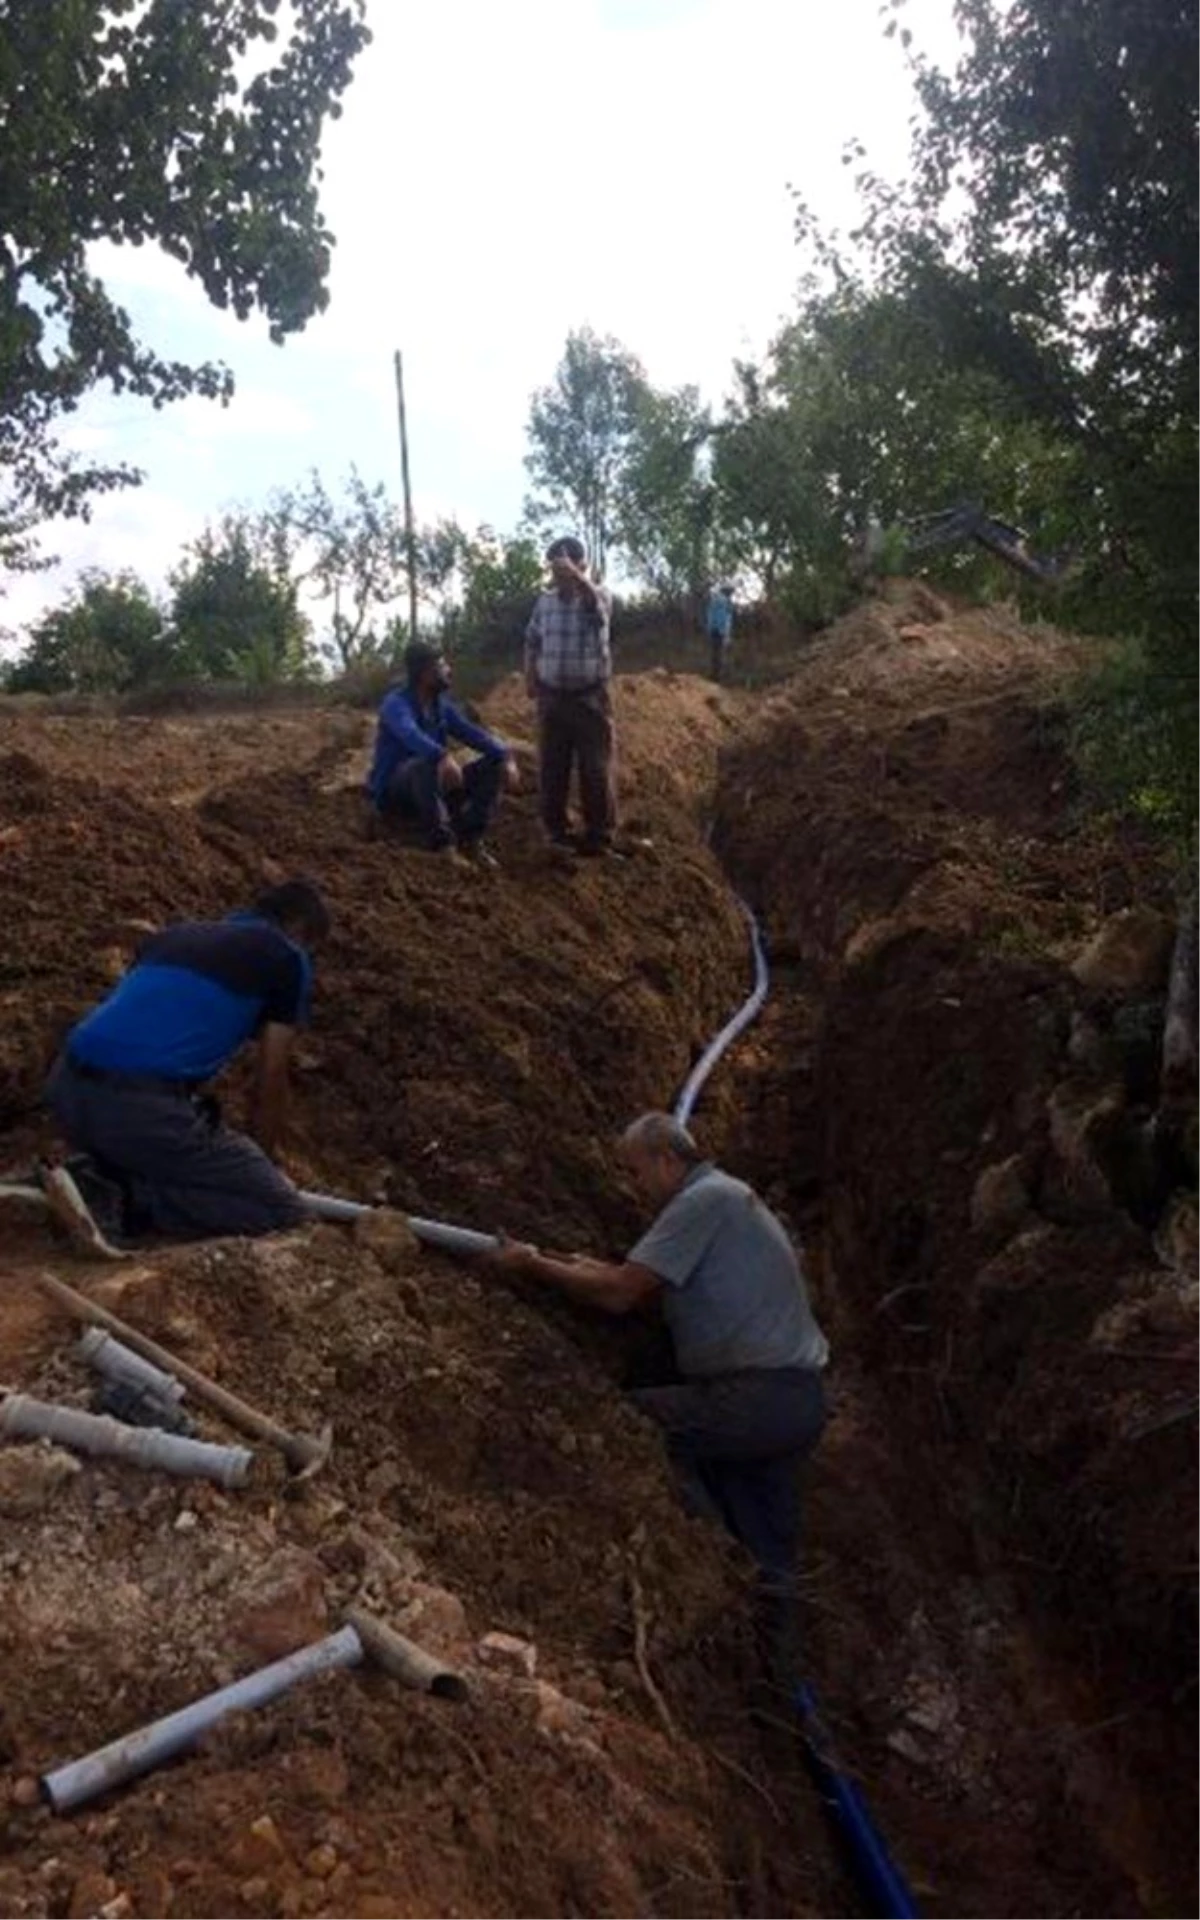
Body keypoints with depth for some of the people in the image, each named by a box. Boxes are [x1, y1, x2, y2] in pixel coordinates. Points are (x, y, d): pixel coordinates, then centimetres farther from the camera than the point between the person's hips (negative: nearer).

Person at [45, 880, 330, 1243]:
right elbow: (271, 1081, 12)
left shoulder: (177, 933, 28)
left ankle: (108, 1172, 10)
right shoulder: (287, 958, 10)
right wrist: (263, 1162, 29)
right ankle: (136, 1197, -8)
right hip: (142, 1108, -7)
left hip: (67, 1088, 8)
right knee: (281, 1208, 4)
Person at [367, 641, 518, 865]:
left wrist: (505, 757, -20)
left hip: (431, 788, 7)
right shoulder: (396, 703, -17)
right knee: (426, 765, -39)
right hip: (393, 792, -7)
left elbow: (474, 733, 0)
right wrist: (443, 756, -58)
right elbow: (410, 734, -39)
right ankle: (441, 844, -33)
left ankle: (469, 839, -14)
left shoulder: (442, 706, 6)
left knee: (493, 765, -4)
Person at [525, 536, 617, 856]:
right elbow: (532, 642, 16)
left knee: (596, 767, -1)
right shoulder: (544, 601, 6)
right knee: (552, 767, 8)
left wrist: (574, 575, -51)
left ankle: (600, 835, 8)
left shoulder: (597, 597, -7)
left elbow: (595, 601, -33)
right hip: (552, 696, 4)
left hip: (590, 696, -4)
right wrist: (530, 678, 5)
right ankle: (555, 830, 21)